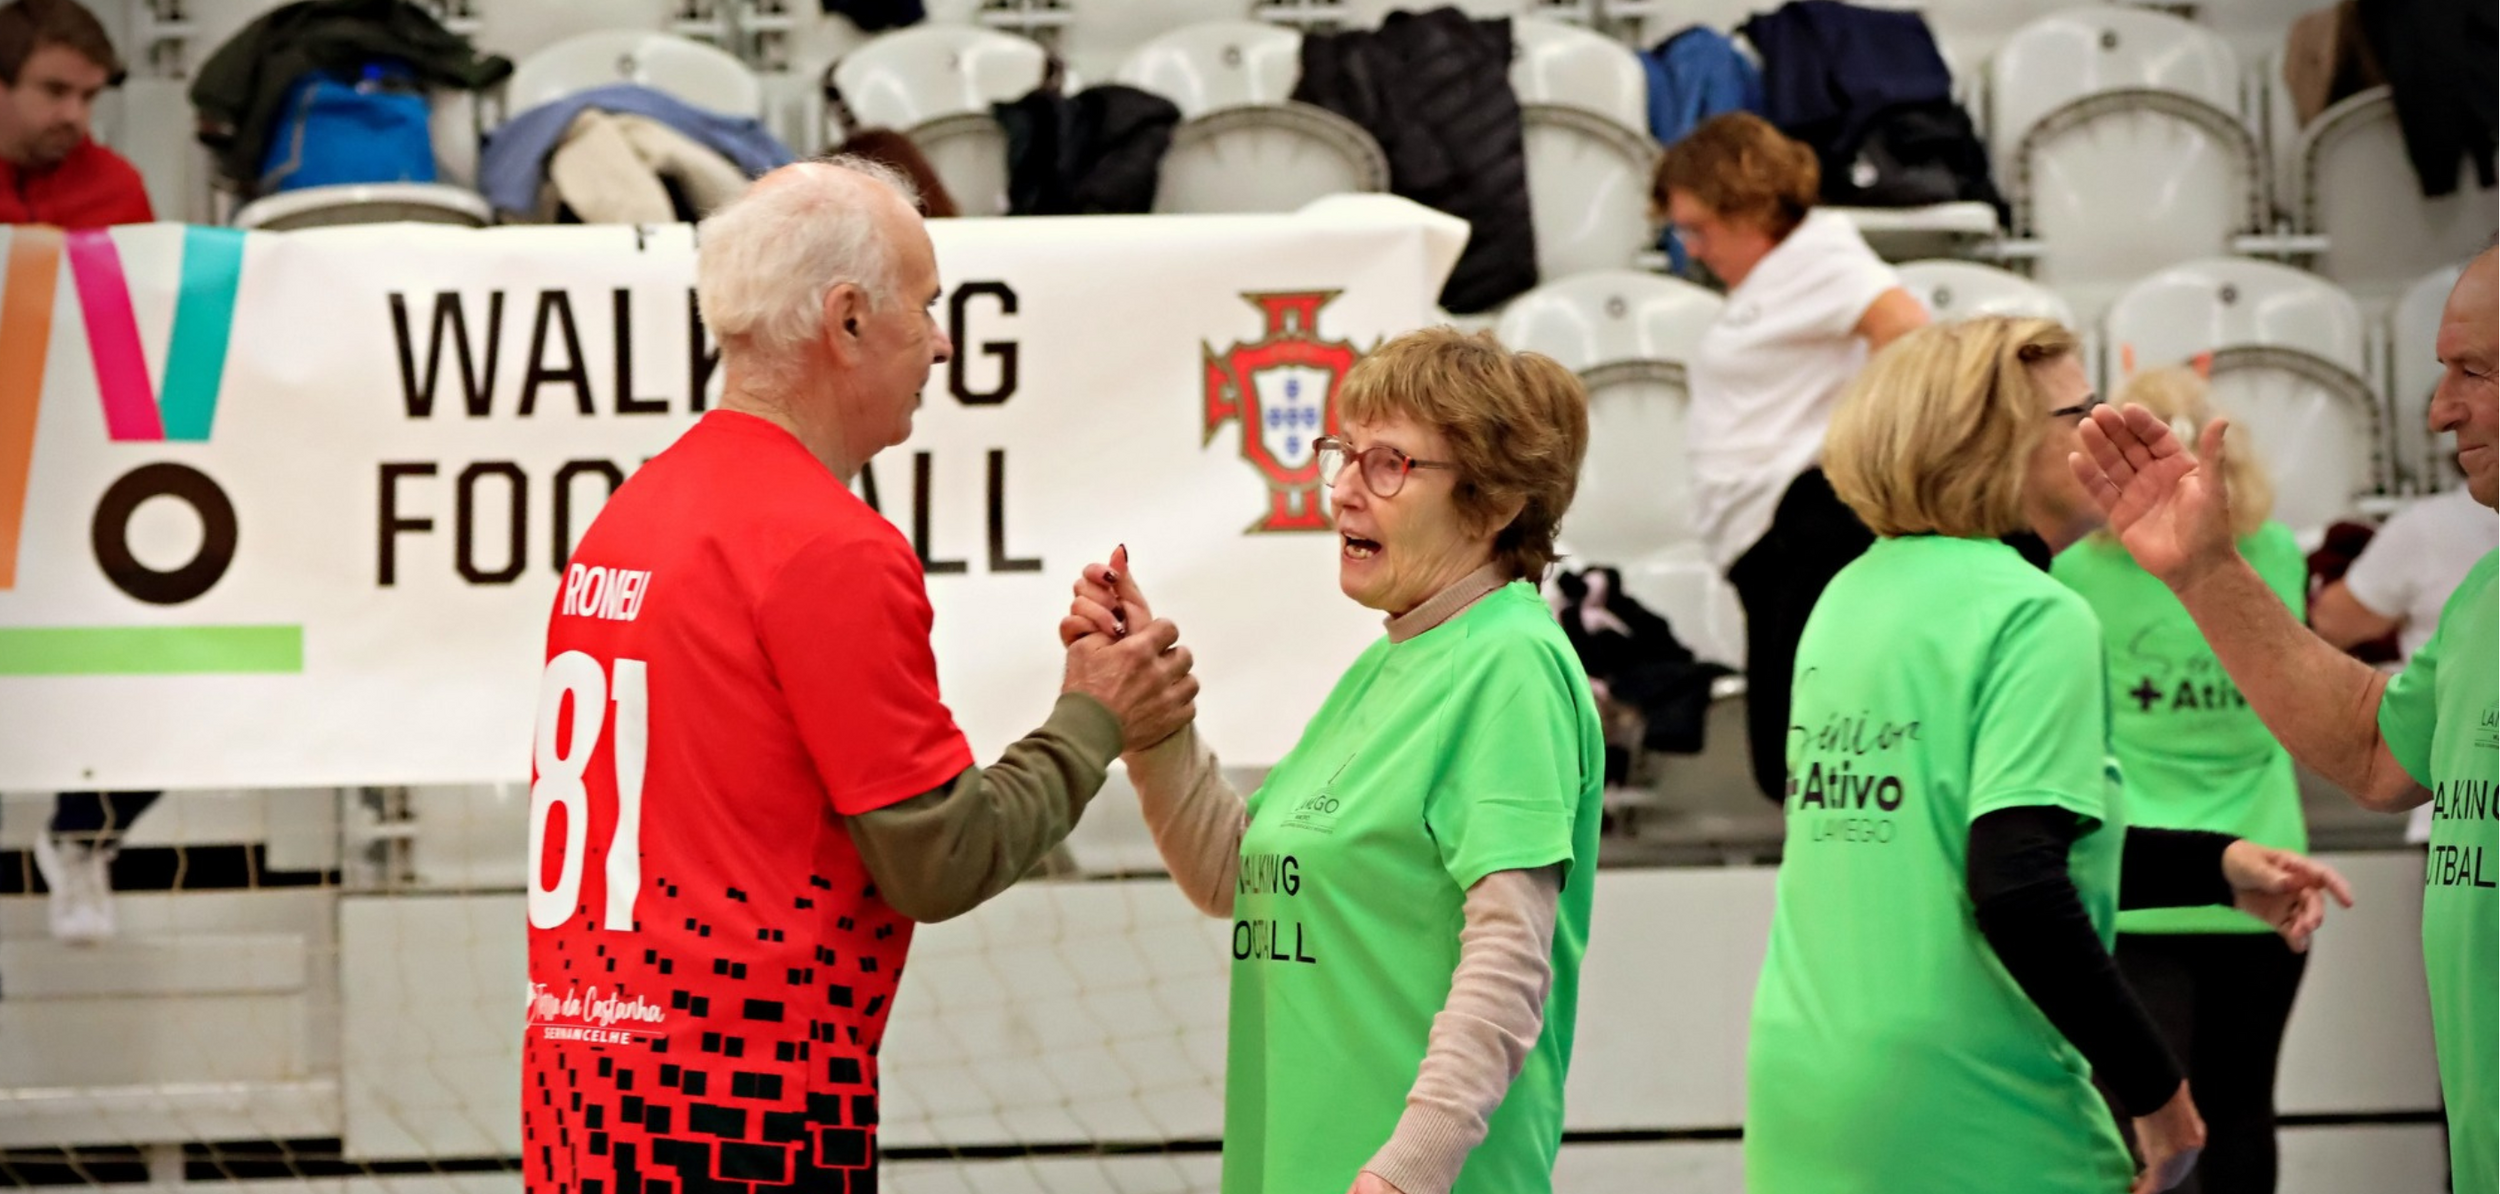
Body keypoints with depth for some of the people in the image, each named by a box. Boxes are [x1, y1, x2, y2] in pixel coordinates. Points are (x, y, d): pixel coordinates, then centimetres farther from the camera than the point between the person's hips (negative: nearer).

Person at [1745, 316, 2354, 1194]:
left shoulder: (1849, 599, 11)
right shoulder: (2036, 617, -12)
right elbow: (2017, 891, -22)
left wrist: (2218, 866, 15)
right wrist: (2154, 1090, -12)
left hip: (1804, 1107, 7)